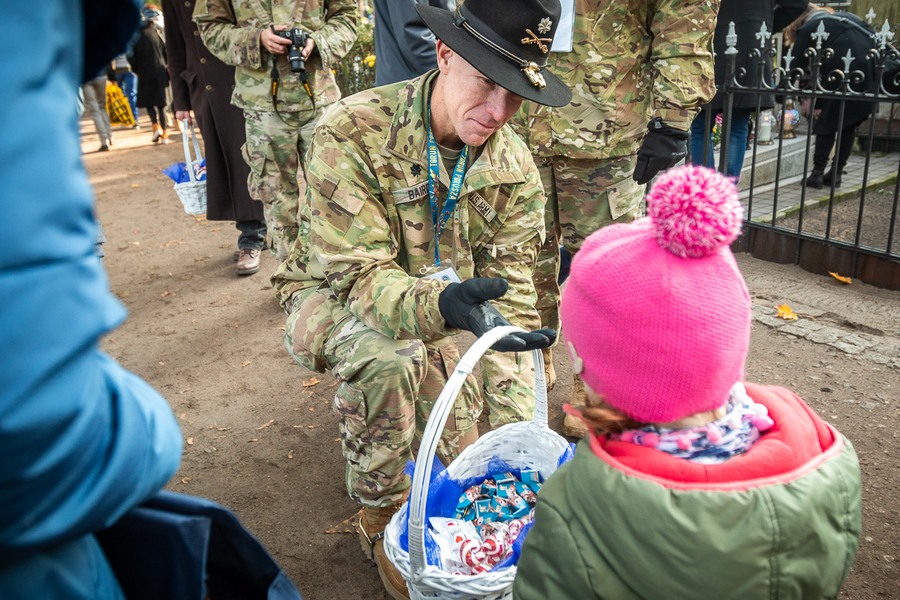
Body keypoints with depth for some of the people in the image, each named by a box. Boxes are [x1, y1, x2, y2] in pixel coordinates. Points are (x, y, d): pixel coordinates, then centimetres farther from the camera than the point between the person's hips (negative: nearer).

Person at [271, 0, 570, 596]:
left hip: (446, 300, 4)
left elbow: (509, 293, -12)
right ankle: (383, 520, -10)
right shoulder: (352, 132, -26)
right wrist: (442, 305, -51)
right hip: (337, 295, -4)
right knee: (387, 358, -36)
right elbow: (358, 275, -28)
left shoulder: (514, 167, -12)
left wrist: (510, 437, -22)